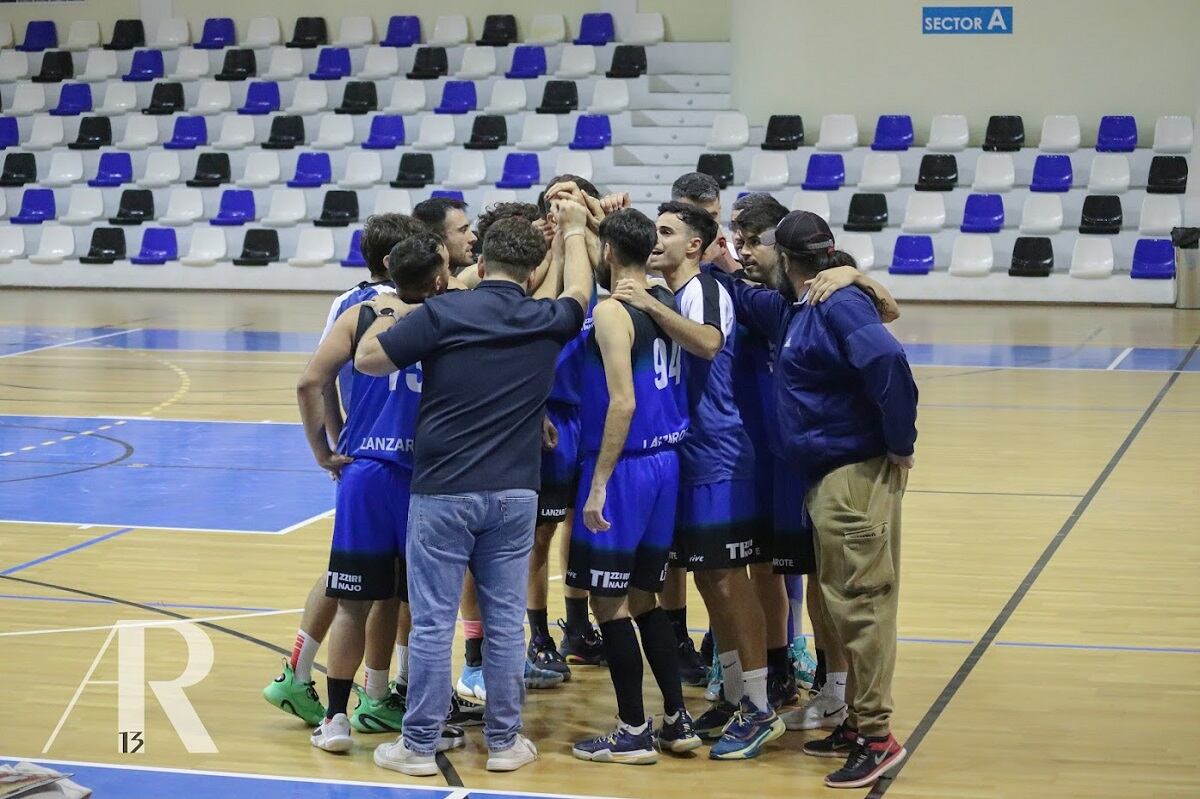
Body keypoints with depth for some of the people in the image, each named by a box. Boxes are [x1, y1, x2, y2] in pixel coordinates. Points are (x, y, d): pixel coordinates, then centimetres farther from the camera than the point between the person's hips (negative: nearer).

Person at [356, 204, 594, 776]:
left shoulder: (444, 312, -8)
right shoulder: (547, 320, 3)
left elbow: (368, 358, -4)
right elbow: (579, 293, 27)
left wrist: (386, 316, 15)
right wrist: (573, 231, 40)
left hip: (443, 491, -3)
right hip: (514, 493, 3)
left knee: (431, 622, 2)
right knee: (505, 621, 10)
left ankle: (419, 745, 8)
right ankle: (504, 741, 17)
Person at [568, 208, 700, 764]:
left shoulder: (611, 311, -15)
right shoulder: (665, 302, 6)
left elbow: (622, 402, -22)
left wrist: (598, 483, -20)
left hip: (625, 467, -8)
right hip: (665, 462, 8)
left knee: (609, 602, 2)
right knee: (641, 598, 17)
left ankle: (633, 733, 6)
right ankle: (678, 721, 19)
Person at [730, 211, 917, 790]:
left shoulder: (840, 304, -14)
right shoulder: (794, 311, 14)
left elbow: (888, 362, -28)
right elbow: (745, 302, 31)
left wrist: (900, 443, -20)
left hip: (856, 475, -10)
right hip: (825, 475, 10)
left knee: (859, 603, -6)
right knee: (843, 602, 14)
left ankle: (876, 737, -2)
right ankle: (857, 724, 23)